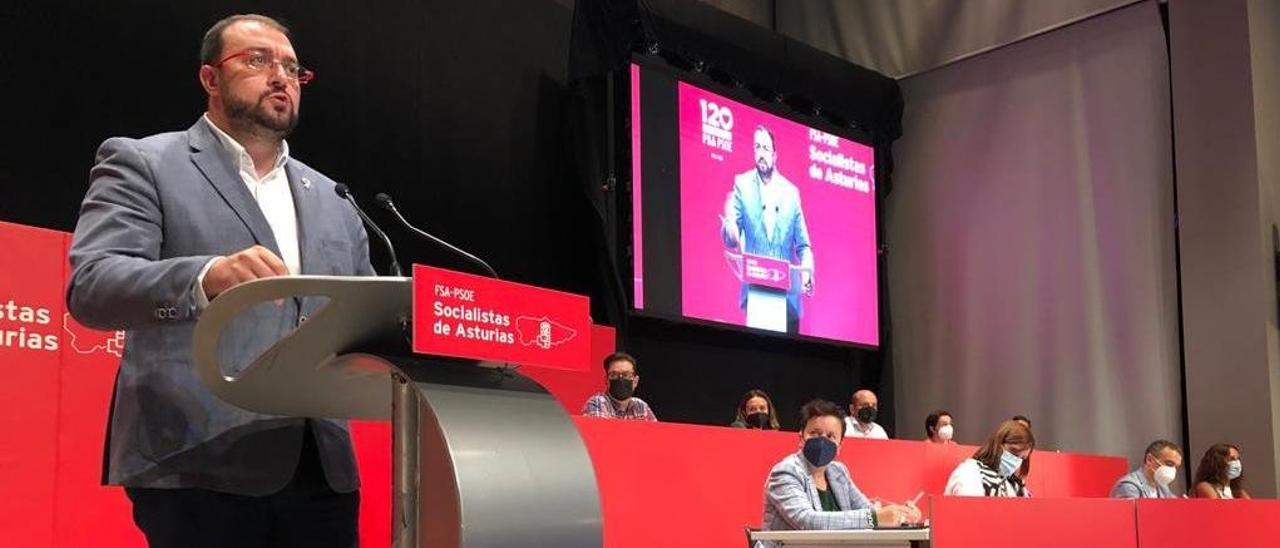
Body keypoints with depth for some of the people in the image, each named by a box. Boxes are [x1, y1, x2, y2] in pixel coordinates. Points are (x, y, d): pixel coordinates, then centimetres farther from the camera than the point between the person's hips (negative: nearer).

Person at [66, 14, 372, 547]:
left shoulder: (331, 199, 21)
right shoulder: (143, 164, 4)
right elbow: (89, 287, -9)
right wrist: (207, 277, -27)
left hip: (321, 469, 5)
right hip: (200, 466, -5)